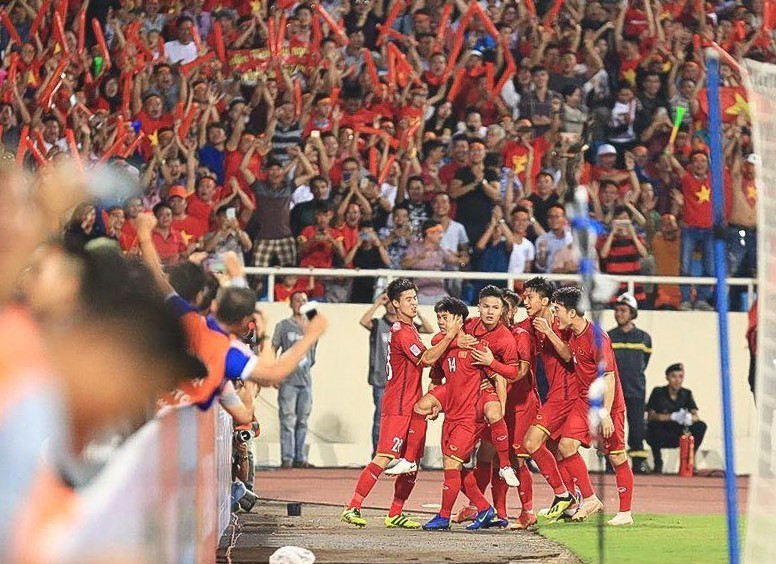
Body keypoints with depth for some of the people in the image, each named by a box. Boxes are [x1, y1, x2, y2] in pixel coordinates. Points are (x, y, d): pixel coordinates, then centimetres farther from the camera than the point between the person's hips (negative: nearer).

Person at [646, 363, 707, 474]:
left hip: (676, 438, 3)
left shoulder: (686, 394, 3)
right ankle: (657, 461, -14)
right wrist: (673, 417, -29)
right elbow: (651, 416, -18)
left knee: (700, 426, -19)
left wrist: (690, 418, -33)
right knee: (654, 425, -36)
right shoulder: (658, 392, -8)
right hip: (660, 436, -3)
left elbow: (696, 416, -9)